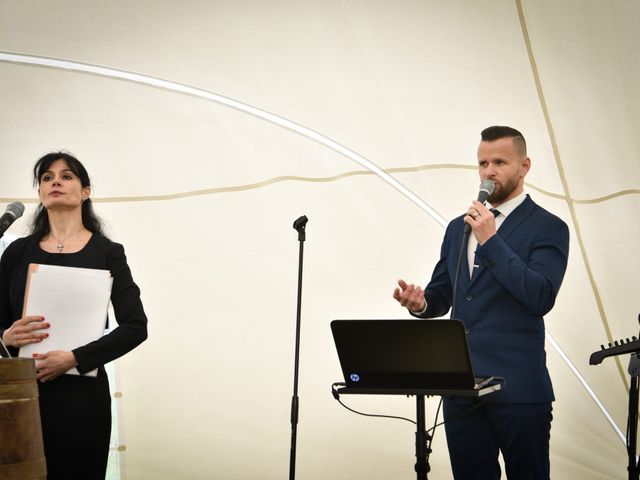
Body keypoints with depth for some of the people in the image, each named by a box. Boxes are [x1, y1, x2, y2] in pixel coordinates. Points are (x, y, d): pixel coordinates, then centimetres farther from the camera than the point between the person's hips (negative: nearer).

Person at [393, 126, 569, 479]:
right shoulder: (459, 228, 16)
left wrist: (491, 240, -18)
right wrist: (420, 303, -5)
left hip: (518, 387, -5)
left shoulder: (547, 228, -3)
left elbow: (541, 298, -16)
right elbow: (441, 294, 19)